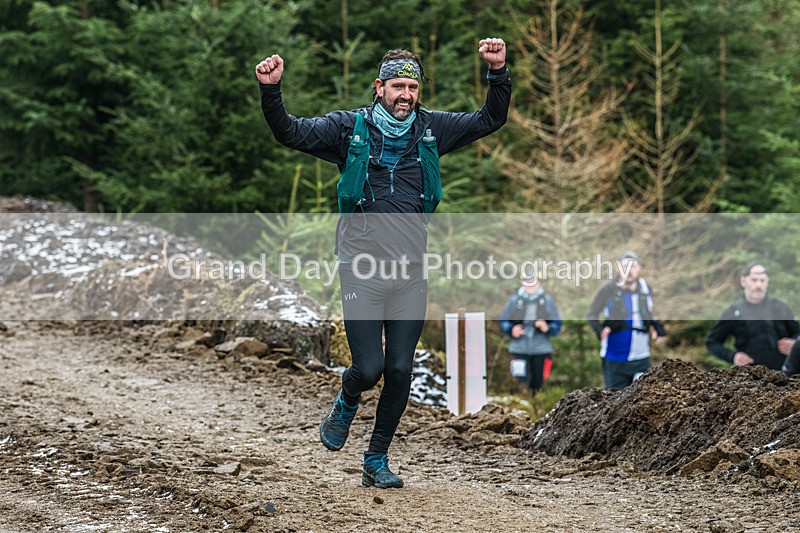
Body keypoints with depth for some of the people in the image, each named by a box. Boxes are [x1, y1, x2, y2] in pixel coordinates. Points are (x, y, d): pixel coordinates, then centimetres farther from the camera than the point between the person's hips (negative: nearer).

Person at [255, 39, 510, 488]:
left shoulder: (431, 129, 6)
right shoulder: (349, 129, -1)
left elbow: (490, 120, 8)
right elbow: (292, 133, -7)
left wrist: (498, 73, -7)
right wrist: (271, 91, -23)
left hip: (411, 273, 3)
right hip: (362, 270, -3)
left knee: (400, 371, 2)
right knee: (368, 369, -8)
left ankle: (377, 460, 19)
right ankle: (347, 402, 29)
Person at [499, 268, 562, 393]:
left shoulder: (547, 300, 6)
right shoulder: (515, 300, 3)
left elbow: (557, 325, 7)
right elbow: (503, 321, 10)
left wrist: (547, 328, -15)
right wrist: (511, 330, -11)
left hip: (541, 349, 1)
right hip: (520, 348, -1)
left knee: (537, 384, 6)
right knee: (521, 382, -11)